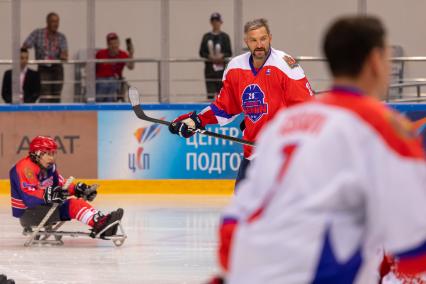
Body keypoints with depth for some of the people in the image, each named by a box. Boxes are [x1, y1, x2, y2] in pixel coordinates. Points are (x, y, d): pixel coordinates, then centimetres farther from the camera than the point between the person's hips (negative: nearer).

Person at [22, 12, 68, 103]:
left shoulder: (61, 37, 5)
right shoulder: (37, 33, -1)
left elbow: (64, 51, -8)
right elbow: (25, 46, -7)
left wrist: (64, 56, -32)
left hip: (57, 69, 3)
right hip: (43, 68, -3)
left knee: (56, 97, 5)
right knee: (45, 96, -15)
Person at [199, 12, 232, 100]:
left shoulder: (224, 37, 3)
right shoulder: (206, 37, 7)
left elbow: (229, 53, 0)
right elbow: (201, 53, 4)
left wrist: (222, 56, -19)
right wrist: (209, 57, -14)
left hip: (221, 69, -1)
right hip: (209, 69, 1)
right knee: (210, 94, -3)